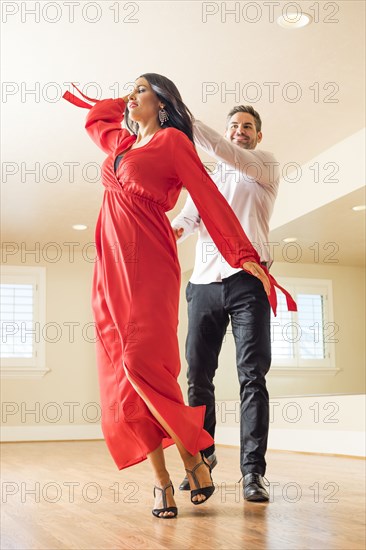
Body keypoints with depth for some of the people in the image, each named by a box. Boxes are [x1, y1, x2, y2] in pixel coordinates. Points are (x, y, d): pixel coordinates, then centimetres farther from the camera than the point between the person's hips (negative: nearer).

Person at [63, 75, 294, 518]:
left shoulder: (172, 140, 5)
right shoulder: (121, 143, 24)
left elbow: (208, 197, -1)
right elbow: (93, 117, 47)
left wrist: (244, 255, -6)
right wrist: (128, 102, 37)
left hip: (148, 264, -6)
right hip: (110, 266, 7)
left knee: (141, 363, -22)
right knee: (121, 375, -2)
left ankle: (193, 458, -5)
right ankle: (161, 480, 3)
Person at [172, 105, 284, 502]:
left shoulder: (267, 167, 11)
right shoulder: (206, 179, 25)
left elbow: (230, 156, -10)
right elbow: (189, 217, 8)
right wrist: (174, 229, -15)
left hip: (247, 280, -4)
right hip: (204, 282, 4)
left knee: (252, 376, -8)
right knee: (197, 374, 4)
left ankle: (253, 470, -5)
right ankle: (202, 454, 21)